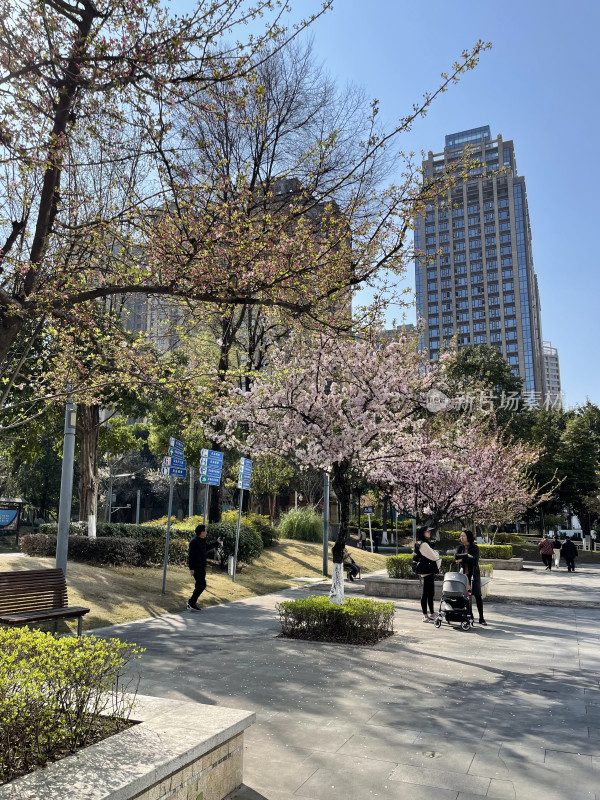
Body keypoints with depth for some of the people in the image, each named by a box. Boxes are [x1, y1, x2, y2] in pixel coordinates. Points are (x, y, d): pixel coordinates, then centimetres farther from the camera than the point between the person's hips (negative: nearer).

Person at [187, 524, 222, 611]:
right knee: (202, 584, -12)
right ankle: (191, 603, -7)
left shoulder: (203, 541, 11)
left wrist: (217, 542, 24)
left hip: (202, 567, 10)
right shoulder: (194, 542, -17)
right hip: (196, 567, -10)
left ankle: (192, 602, 19)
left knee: (200, 585, 12)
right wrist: (191, 568, -22)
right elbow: (190, 556, -19)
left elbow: (207, 547, 31)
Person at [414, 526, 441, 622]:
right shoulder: (423, 544, -16)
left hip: (429, 571, 10)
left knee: (430, 593, 14)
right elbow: (433, 557, -16)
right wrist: (437, 553, 3)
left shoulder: (425, 543, 16)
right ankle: (425, 616, 0)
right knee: (426, 593, -4)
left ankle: (432, 614, 21)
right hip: (427, 571, -10)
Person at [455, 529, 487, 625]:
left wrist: (462, 559, -15)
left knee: (477, 596, -1)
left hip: (473, 575, -3)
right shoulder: (460, 547, 9)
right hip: (463, 574, 3)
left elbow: (475, 560, -17)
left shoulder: (475, 548, -3)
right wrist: (466, 555, -16)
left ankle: (481, 618, 4)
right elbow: (456, 557, -7)